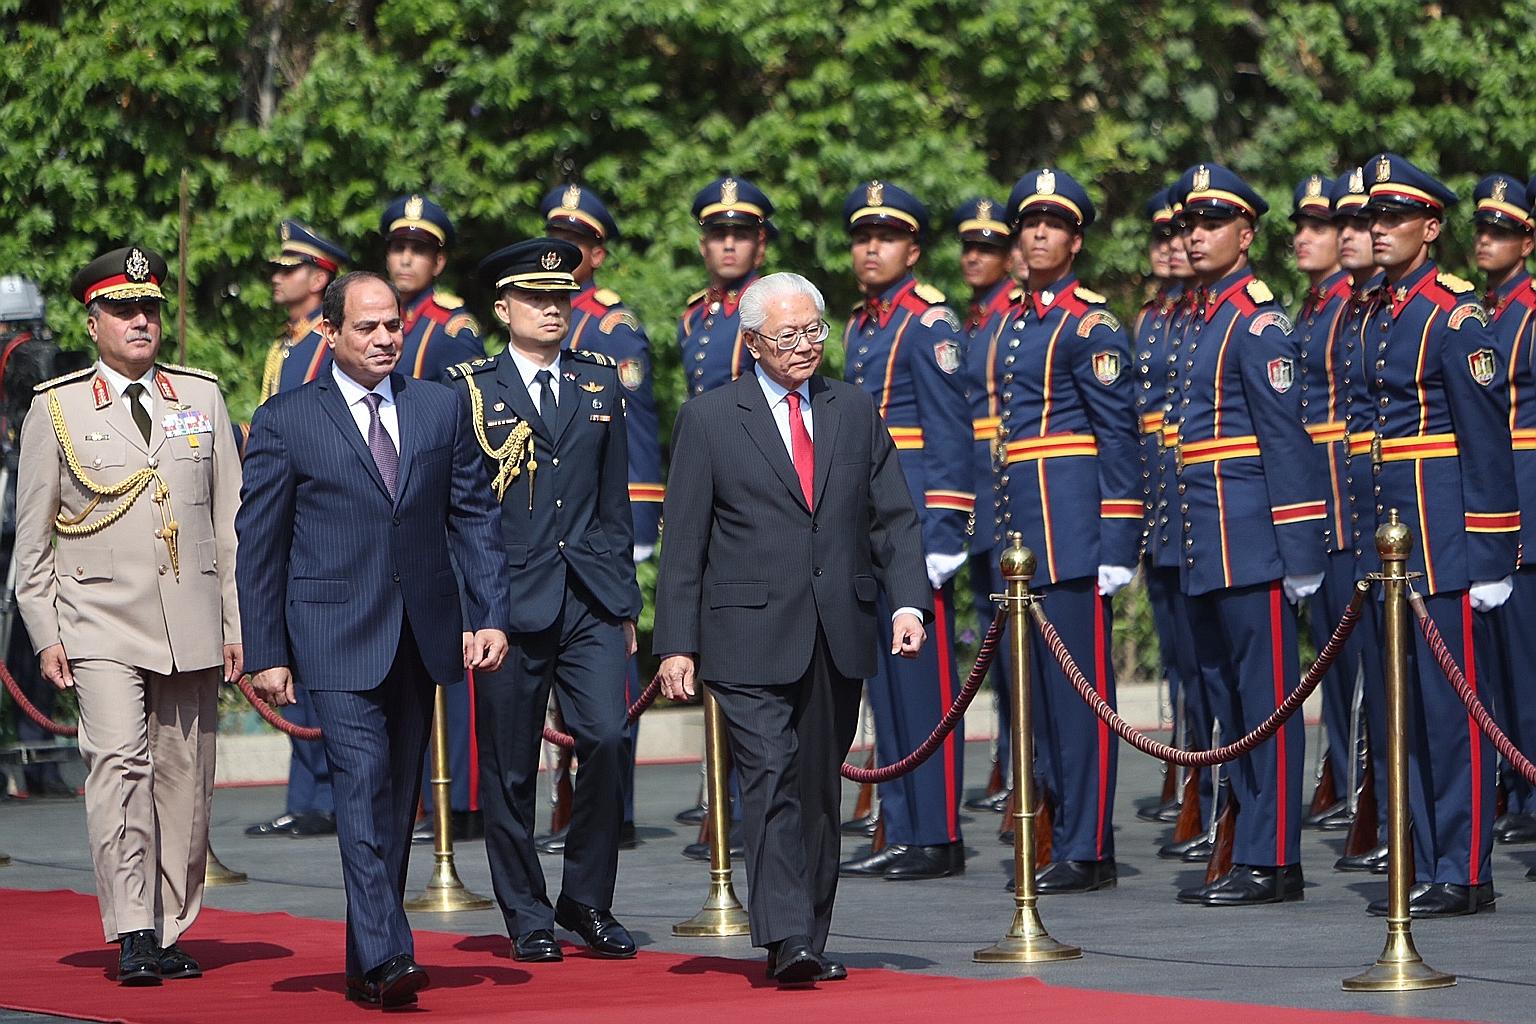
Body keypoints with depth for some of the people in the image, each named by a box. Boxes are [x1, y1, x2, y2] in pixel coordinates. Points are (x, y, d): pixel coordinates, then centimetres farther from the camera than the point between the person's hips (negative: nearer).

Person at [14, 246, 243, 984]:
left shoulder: (202, 397, 10)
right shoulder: (55, 409, 4)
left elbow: (231, 518, 12)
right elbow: (31, 536, 6)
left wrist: (238, 622, 7)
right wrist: (45, 634, 0)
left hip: (192, 625, 3)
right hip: (102, 624, -3)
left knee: (183, 779, 4)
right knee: (119, 763, -17)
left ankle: (170, 933, 13)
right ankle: (131, 936, -18)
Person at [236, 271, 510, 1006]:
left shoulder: (440, 408, 9)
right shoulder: (286, 421, -1)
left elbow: (474, 517, 10)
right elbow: (258, 546, 1)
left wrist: (490, 614, -1)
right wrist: (265, 654, -3)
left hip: (421, 634, 4)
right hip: (337, 639, -4)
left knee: (399, 800, 8)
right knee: (363, 788, -16)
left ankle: (369, 959, 17)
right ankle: (386, 959, -22)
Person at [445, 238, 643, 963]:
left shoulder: (601, 383, 12)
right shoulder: (468, 392, 1)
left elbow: (614, 503, 15)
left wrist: (624, 599, 12)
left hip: (591, 602, 2)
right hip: (508, 600, -2)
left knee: (606, 738, -11)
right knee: (511, 768, 2)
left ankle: (587, 899, 5)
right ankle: (528, 917, 14)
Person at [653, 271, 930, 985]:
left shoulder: (856, 411, 12)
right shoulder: (708, 419, 2)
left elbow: (893, 517, 12)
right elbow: (683, 542, 1)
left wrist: (908, 601, -4)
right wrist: (677, 644, -5)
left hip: (839, 636, 4)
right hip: (751, 638, -4)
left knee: (820, 789, 8)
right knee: (772, 782, -14)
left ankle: (810, 942, 15)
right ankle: (785, 940, -20)